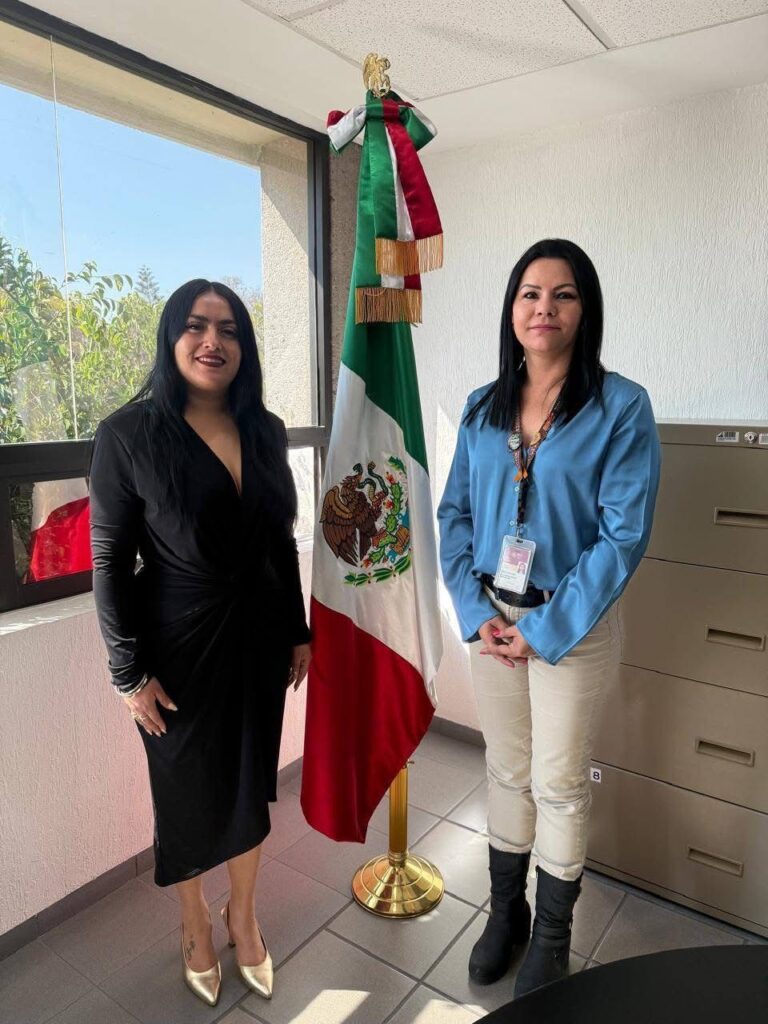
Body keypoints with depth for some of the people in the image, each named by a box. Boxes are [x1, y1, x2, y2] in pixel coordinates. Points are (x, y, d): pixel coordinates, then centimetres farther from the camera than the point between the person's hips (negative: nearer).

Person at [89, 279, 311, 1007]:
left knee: (252, 783, 18)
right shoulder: (128, 435, -13)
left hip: (258, 637, 4)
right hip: (179, 645, -3)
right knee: (188, 792, 16)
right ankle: (196, 927, 45)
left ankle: (243, 918, 44)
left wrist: (298, 630, 9)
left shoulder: (265, 430, 0)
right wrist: (129, 673, -10)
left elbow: (282, 543, 6)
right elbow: (110, 564, -10)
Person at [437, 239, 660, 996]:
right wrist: (475, 612, -8)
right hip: (490, 620, 4)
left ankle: (552, 940, 36)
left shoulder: (621, 406, -10)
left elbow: (625, 535, -14)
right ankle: (505, 914, 40)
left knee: (559, 784, 11)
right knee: (506, 769, 18)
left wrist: (546, 629, -16)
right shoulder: (482, 408, 2)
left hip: (571, 628, -3)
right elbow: (454, 514, 3)